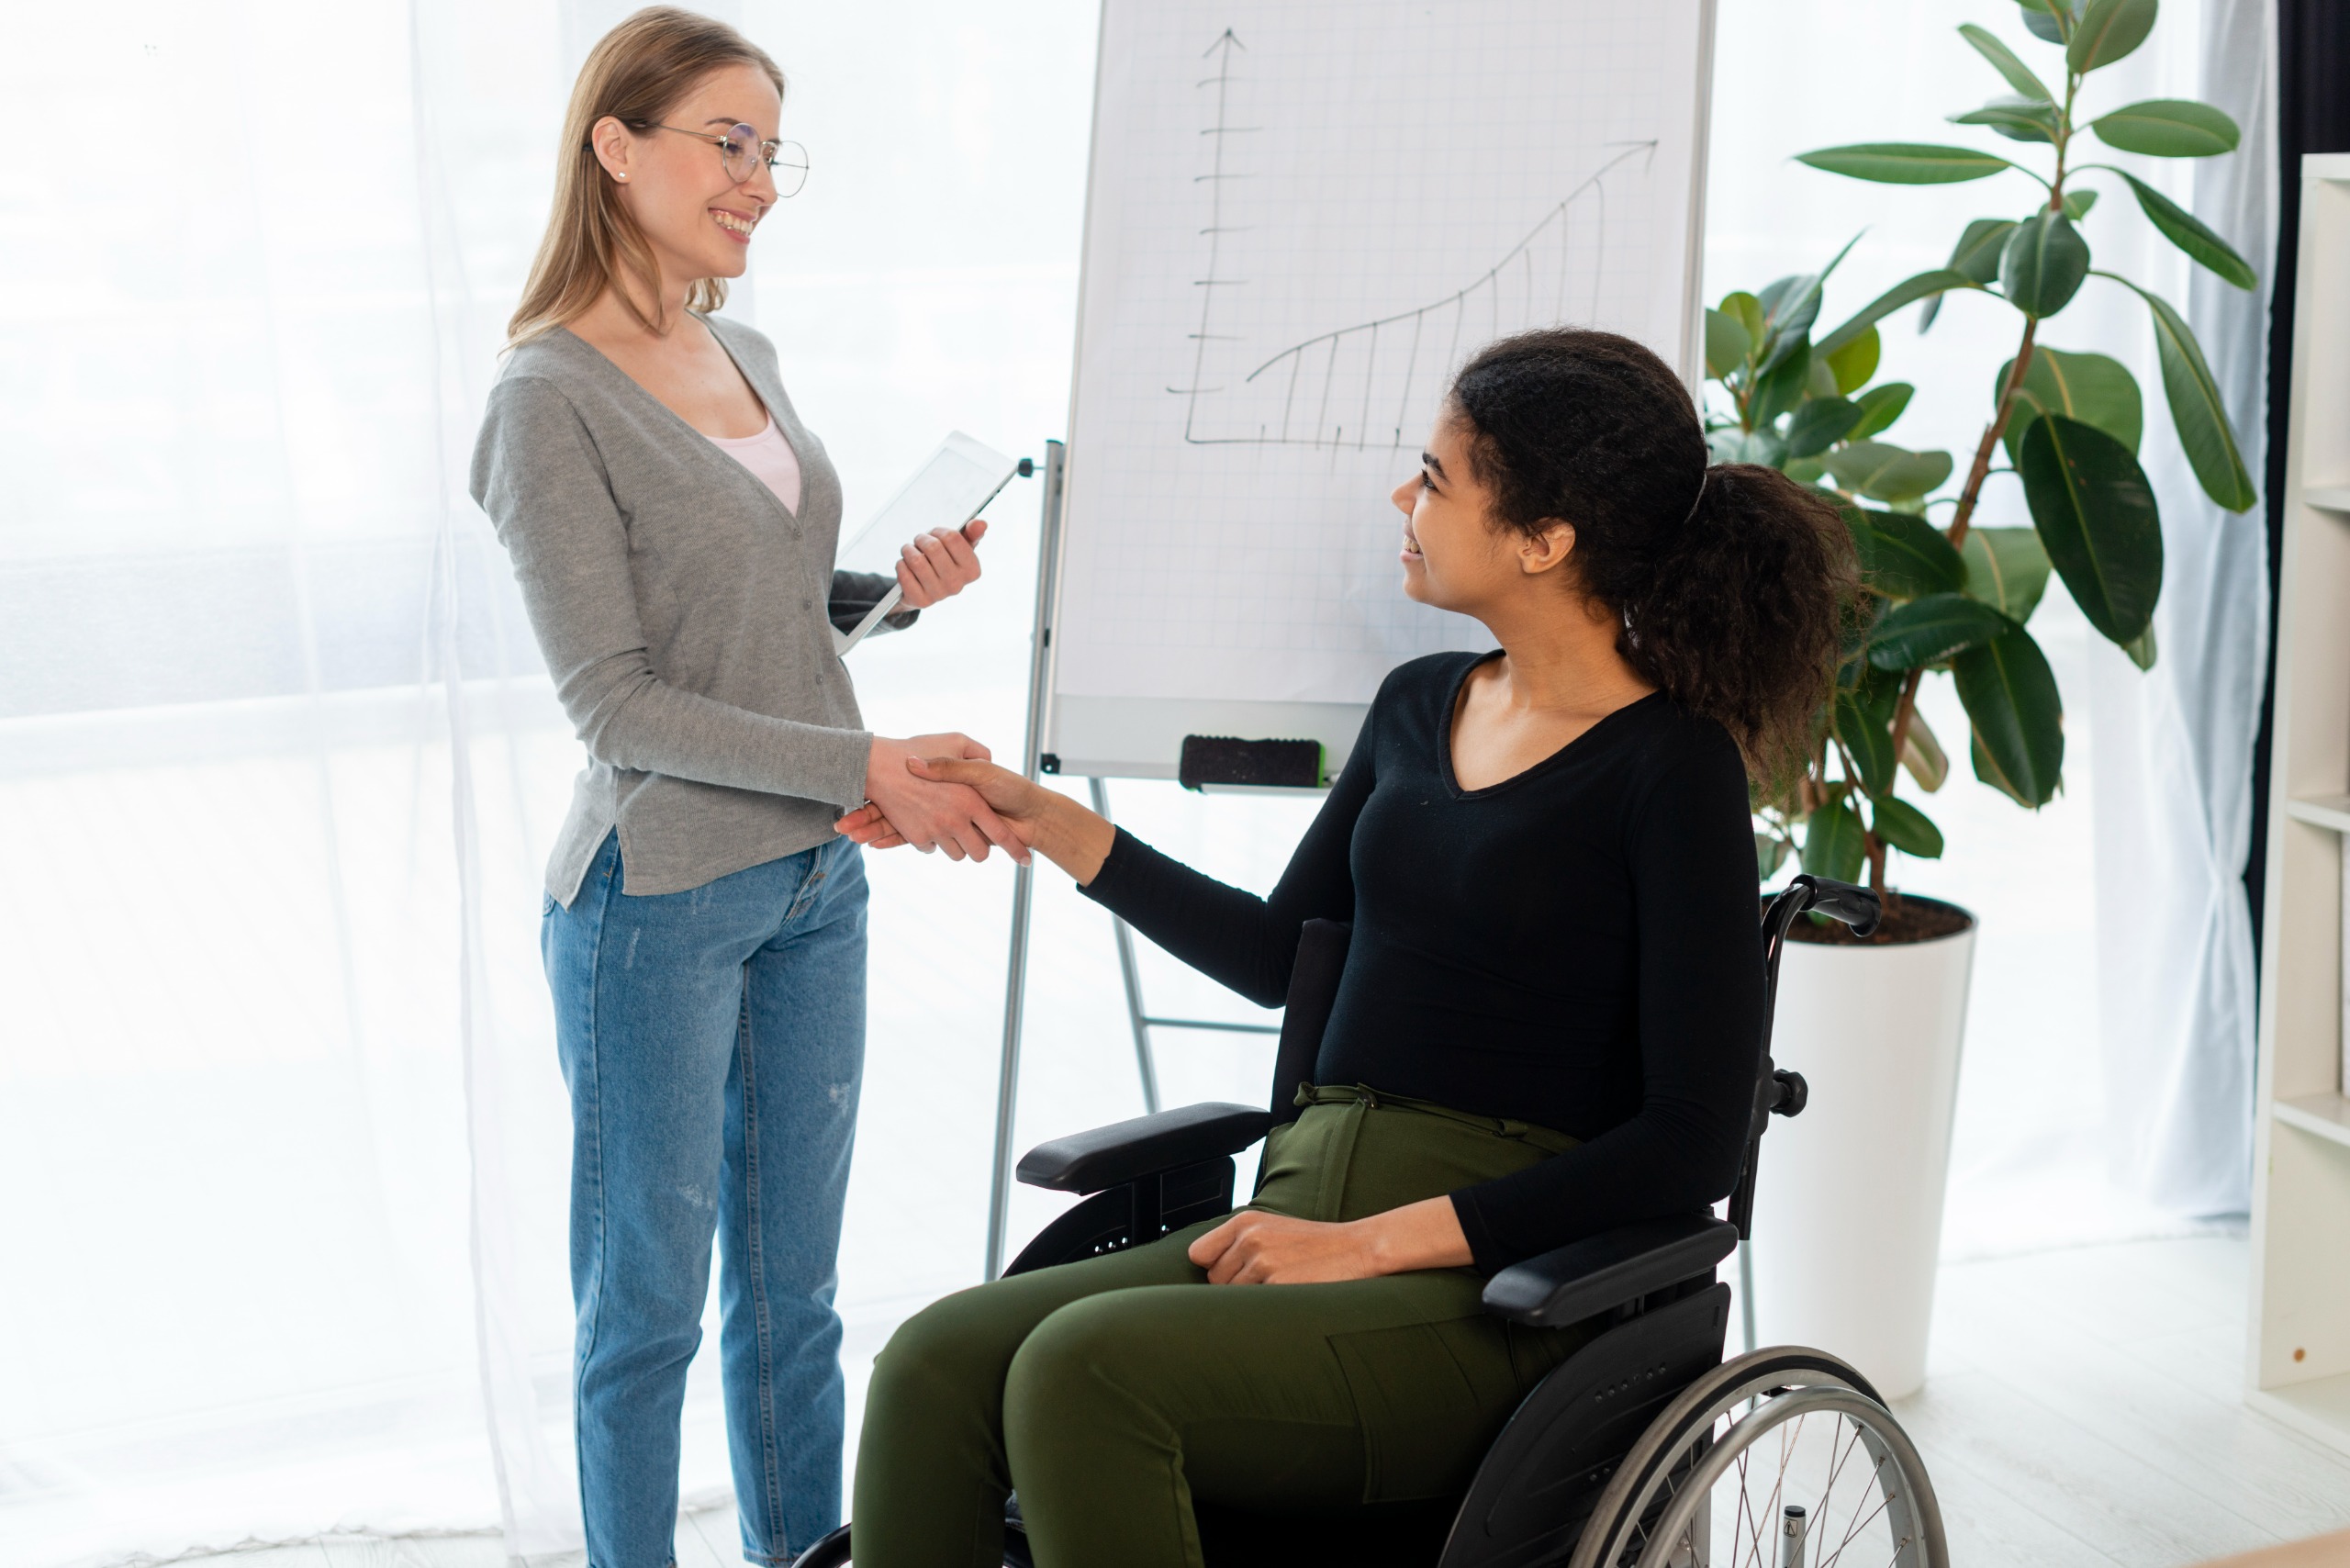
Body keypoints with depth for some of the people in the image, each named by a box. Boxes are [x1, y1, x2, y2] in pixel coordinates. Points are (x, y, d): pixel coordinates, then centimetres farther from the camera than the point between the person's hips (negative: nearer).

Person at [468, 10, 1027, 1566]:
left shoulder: (749, 357, 9)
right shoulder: (553, 396, -13)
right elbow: (613, 699, -17)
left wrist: (900, 588, 0)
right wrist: (862, 767, -20)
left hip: (814, 885, 7)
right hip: (660, 900, -7)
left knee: (795, 1285, 16)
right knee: (648, 1301, 6)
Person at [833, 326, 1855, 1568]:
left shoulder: (1672, 767, -7)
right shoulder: (1420, 707, 14)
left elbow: (1690, 1141, -12)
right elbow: (1280, 954, 28)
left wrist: (1377, 1240, -15)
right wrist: (1040, 821, 22)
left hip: (1492, 1285, -6)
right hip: (1303, 1214, 7)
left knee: (1085, 1367, -30)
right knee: (934, 1362, -18)